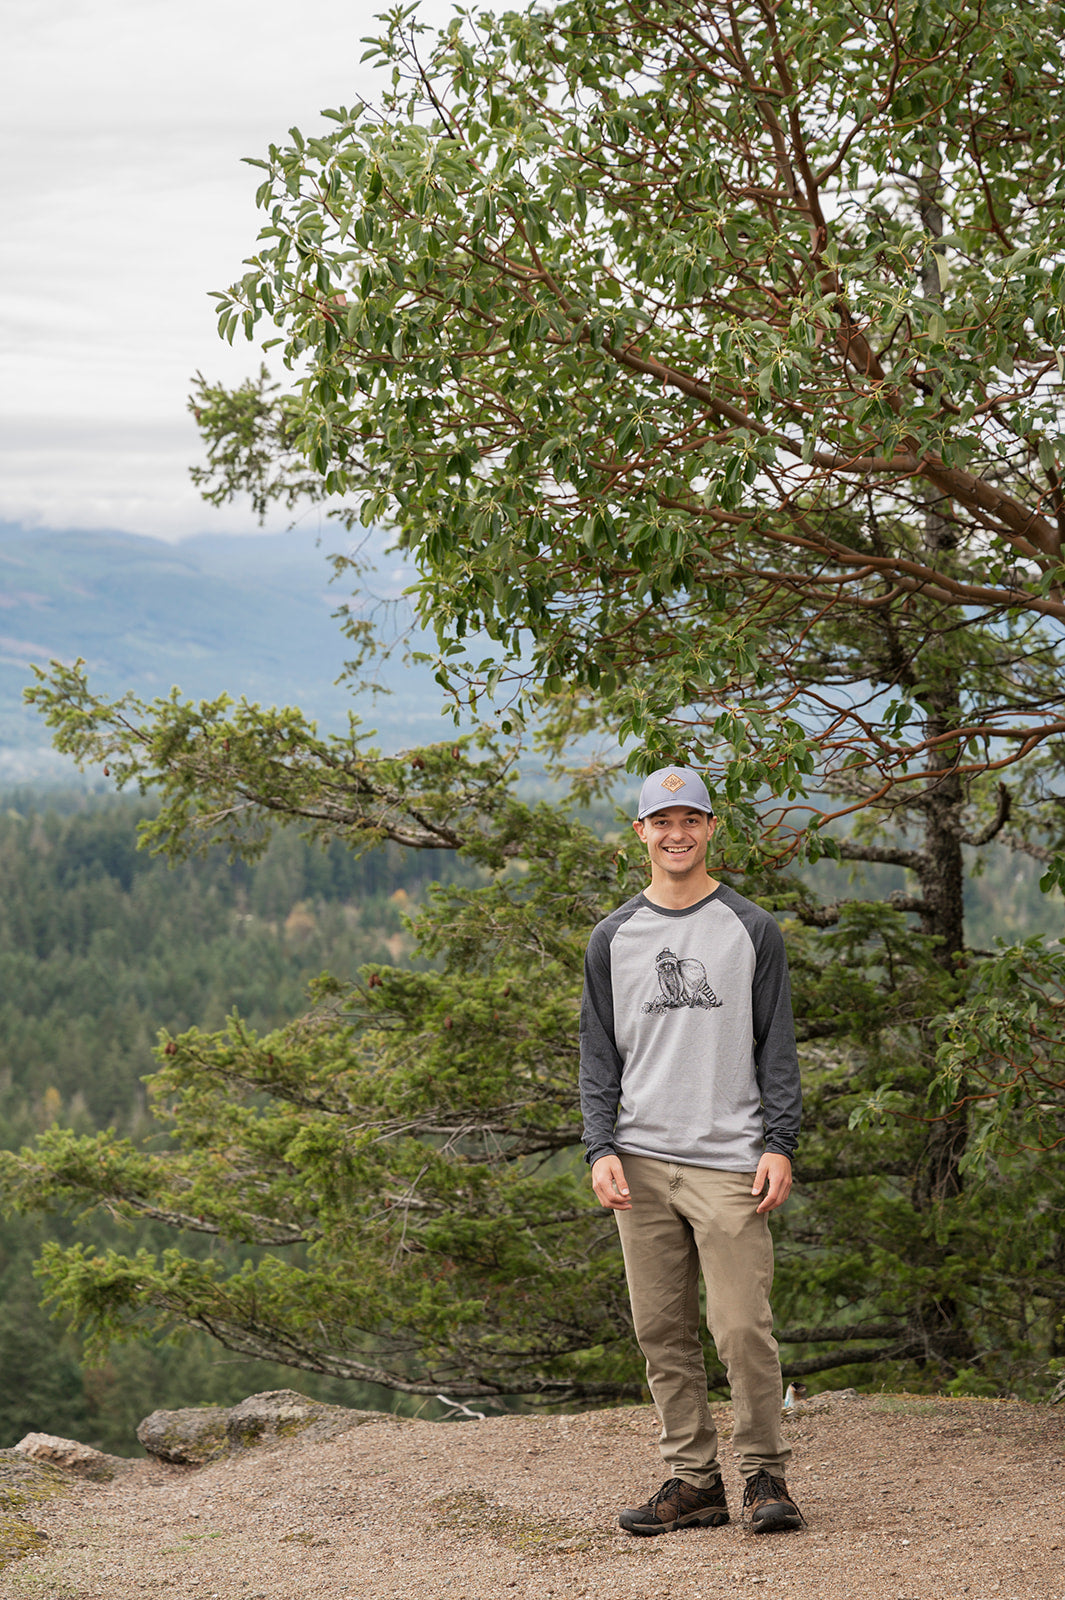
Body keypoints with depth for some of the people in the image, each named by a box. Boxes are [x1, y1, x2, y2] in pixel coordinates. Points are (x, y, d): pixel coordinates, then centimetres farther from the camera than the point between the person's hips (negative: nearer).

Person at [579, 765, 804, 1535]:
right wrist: (601, 1148, 0)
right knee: (663, 1331, 3)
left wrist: (780, 1143, -5)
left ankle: (766, 1473, 4)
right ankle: (694, 1479, 10)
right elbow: (599, 1053, 12)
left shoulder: (752, 929, 7)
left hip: (729, 1161, -3)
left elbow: (777, 1047, 5)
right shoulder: (613, 937, 12)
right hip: (641, 1162, 3)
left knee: (742, 1327, -9)